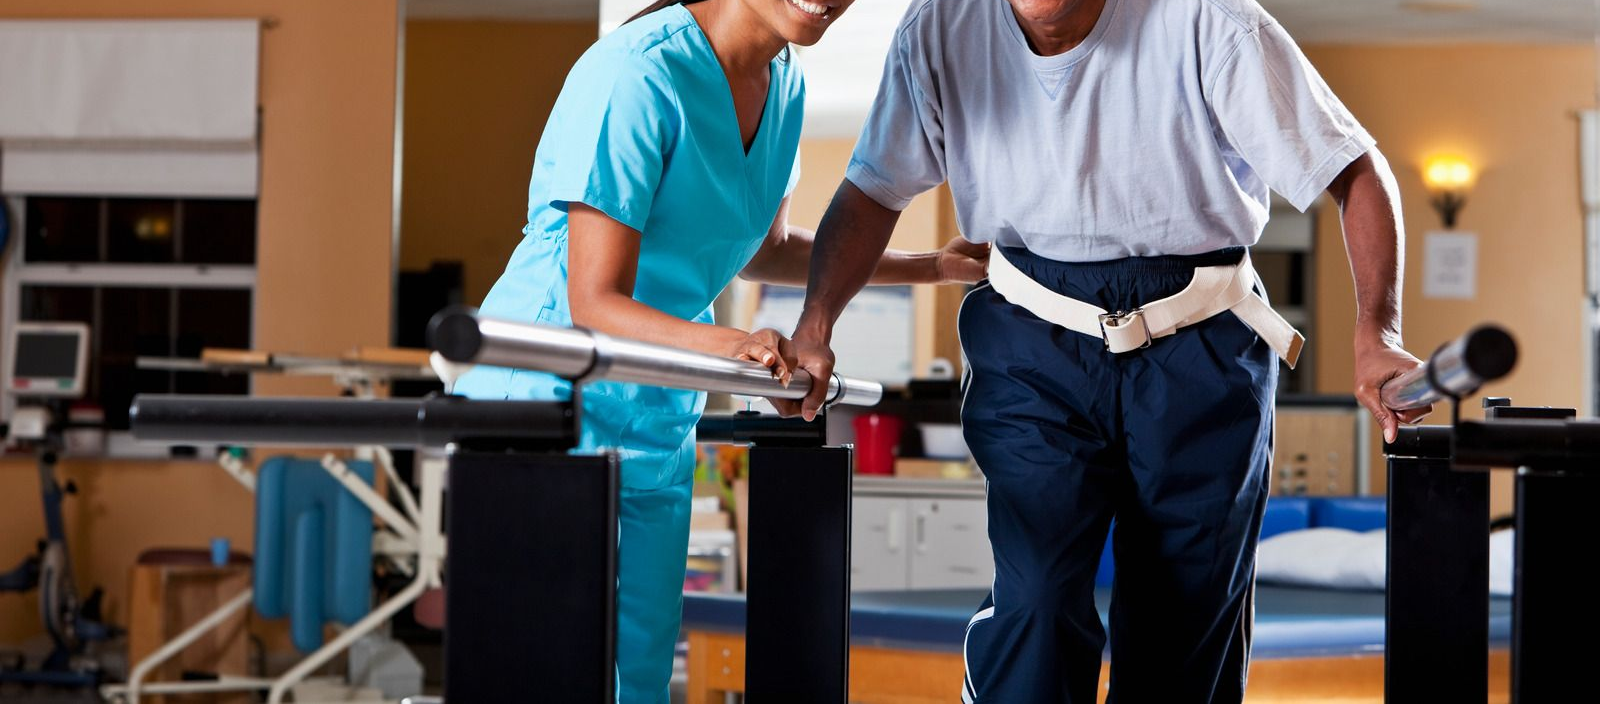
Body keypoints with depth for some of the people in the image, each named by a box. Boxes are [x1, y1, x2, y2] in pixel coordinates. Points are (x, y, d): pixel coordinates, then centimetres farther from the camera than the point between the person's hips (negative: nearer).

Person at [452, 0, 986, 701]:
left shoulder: (782, 81, 4)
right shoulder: (638, 74, -22)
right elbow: (595, 303, -24)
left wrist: (932, 267, 18)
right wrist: (728, 345, -40)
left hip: (657, 419, 8)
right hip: (546, 400, -8)